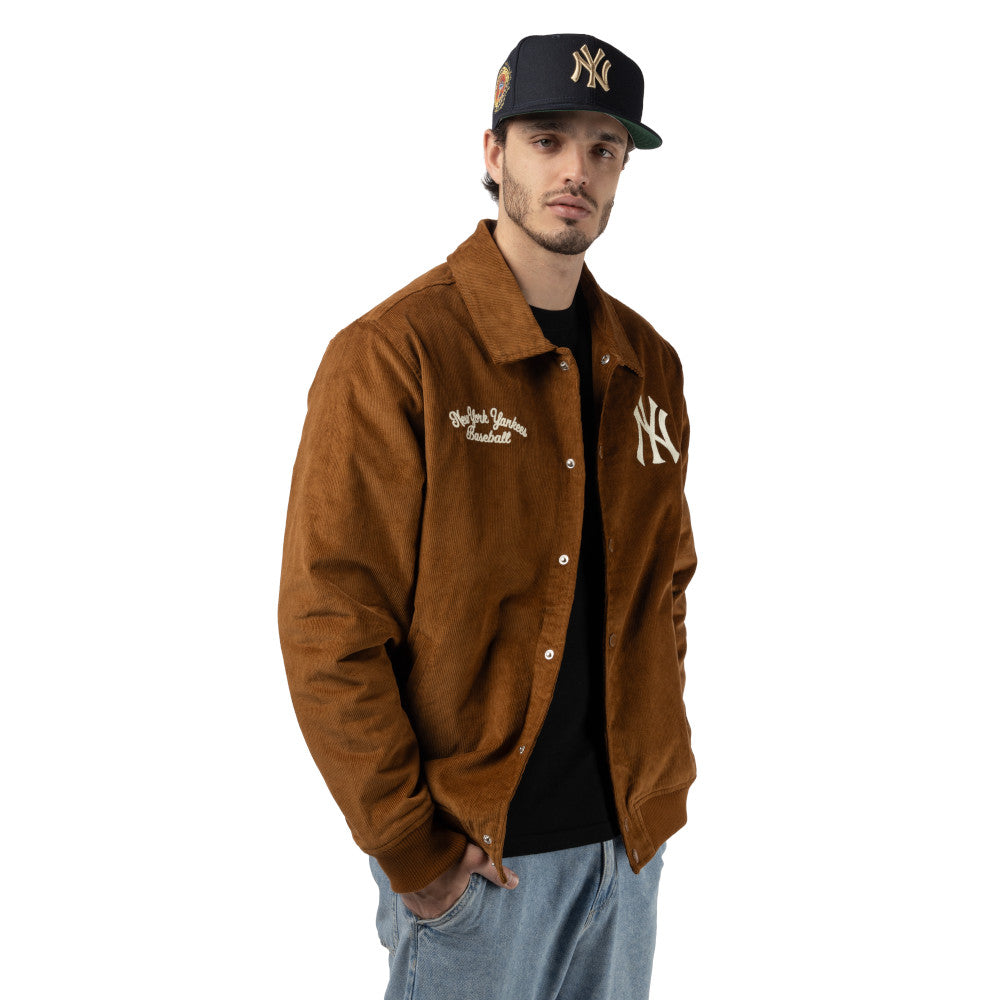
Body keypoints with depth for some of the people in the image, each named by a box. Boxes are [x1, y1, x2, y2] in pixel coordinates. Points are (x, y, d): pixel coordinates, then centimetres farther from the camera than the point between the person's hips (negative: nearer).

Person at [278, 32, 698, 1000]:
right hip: (470, 854, -6)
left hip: (629, 838, 6)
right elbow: (330, 625, -16)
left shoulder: (647, 364, 6)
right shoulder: (392, 356, -14)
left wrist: (661, 773, 7)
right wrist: (409, 847, -15)